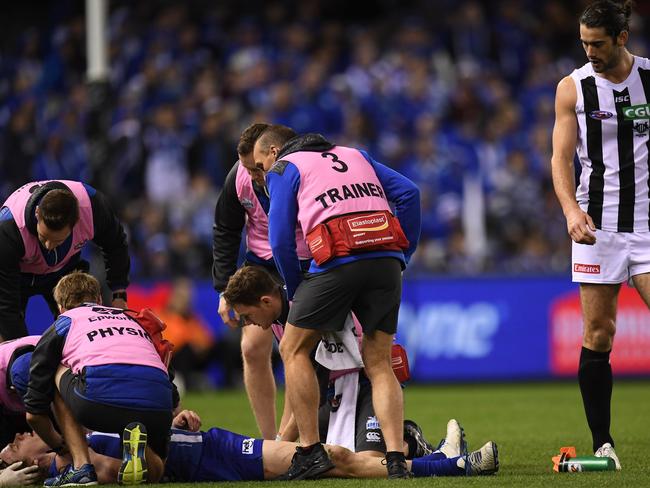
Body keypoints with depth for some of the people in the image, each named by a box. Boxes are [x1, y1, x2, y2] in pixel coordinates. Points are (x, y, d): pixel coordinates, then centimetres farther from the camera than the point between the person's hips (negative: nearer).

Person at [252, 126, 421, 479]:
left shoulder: (284, 169, 14)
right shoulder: (355, 156, 29)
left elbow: (281, 240, 5)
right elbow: (408, 193, 17)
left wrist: (296, 291, 16)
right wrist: (404, 253, 19)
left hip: (338, 263, -5)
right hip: (387, 261, 5)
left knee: (294, 350, 12)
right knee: (378, 364, 11)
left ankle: (311, 450, 6)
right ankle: (396, 459, -3)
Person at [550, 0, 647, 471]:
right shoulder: (574, 88, 3)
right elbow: (561, 156, 0)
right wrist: (571, 209, -17)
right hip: (597, 226, 0)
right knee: (598, 335, -1)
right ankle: (602, 444, 5)